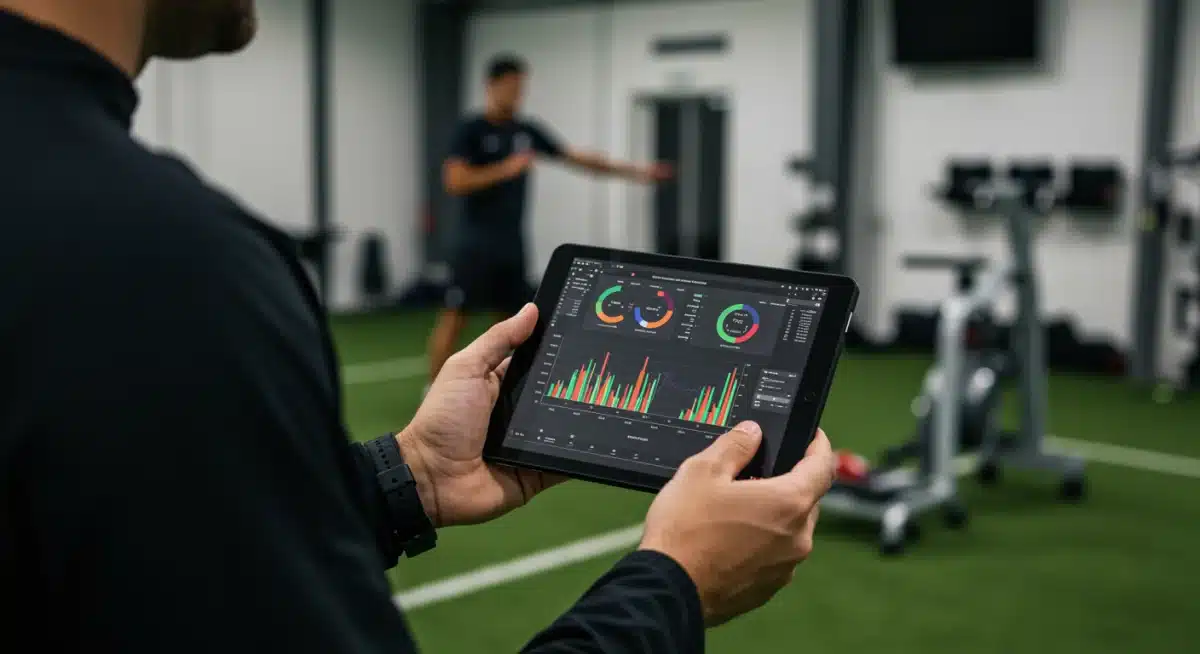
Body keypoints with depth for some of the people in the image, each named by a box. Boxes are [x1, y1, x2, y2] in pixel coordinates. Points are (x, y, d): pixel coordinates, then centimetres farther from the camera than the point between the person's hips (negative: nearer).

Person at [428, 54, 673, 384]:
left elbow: (577, 159, 13)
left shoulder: (528, 131, 10)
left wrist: (634, 171, 10)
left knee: (509, 317, 8)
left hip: (512, 242, 7)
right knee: (455, 314, -8)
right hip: (476, 241, -6)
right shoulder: (471, 130, -8)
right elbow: (454, 182, -17)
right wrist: (506, 169, -21)